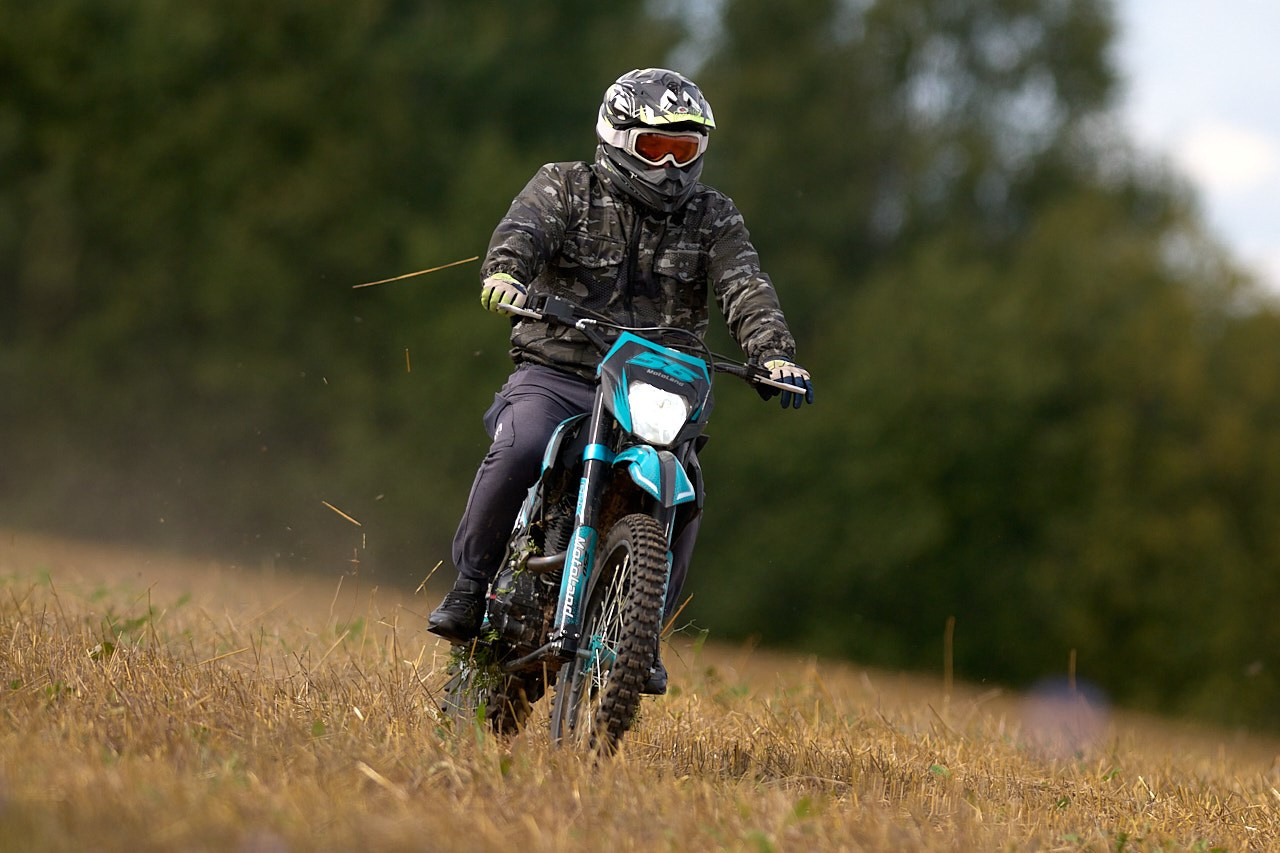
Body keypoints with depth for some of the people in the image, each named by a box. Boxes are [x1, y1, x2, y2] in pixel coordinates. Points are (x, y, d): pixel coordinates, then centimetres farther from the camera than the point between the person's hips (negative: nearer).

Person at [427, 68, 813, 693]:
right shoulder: (565, 189, 4)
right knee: (519, 449, -31)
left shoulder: (712, 218, 10)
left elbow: (745, 290, -4)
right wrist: (504, 273, -40)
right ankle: (469, 590, -16)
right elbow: (522, 231, -16)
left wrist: (774, 354, -24)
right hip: (555, 374, -2)